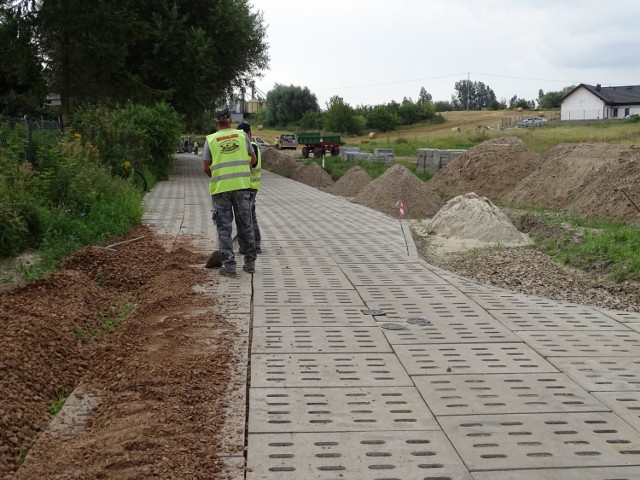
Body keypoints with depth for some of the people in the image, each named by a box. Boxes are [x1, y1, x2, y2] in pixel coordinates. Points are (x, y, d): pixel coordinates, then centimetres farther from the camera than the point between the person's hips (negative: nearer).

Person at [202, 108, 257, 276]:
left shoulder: (210, 140, 0)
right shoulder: (242, 135, 4)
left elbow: (206, 168, 1)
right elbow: (253, 159, 13)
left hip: (220, 188, -2)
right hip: (242, 186, 2)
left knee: (224, 228, 4)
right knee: (245, 226, 11)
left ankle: (229, 266, 3)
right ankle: (250, 263, 17)